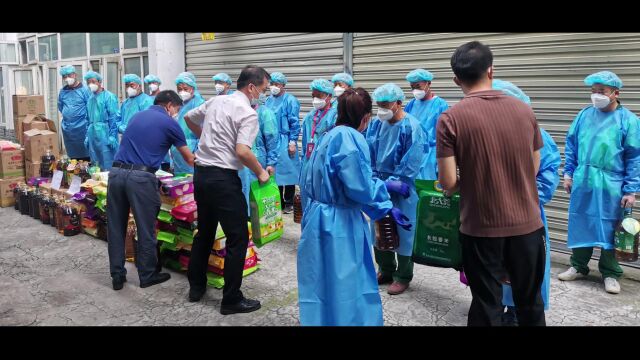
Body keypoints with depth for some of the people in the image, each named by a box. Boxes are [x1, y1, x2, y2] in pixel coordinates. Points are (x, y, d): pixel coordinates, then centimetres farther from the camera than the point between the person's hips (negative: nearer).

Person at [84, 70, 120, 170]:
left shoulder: (109, 97, -5)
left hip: (105, 135, -7)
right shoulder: (90, 99, 16)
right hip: (93, 135, 7)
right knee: (95, 165, 11)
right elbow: (89, 119, 22)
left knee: (108, 165, -5)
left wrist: (112, 136, -15)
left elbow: (114, 118, -10)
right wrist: (87, 136, 17)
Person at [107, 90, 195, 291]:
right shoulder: (170, 123, 5)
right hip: (141, 177, -6)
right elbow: (189, 159, 16)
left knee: (116, 228, 12)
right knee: (146, 229, 7)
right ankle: (147, 275, 19)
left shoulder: (137, 116, 21)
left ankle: (117, 276, 20)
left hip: (116, 172, 6)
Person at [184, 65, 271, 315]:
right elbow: (242, 152, -23)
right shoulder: (248, 113, -12)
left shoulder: (216, 101, 11)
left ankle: (196, 287, 32)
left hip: (201, 173, 9)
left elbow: (189, 118, 25)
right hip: (223, 178, -9)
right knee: (238, 238, 1)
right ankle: (232, 300, 7)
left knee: (205, 231, 21)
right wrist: (261, 173, -9)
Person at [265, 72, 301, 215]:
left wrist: (293, 141, -13)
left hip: (285, 142, -6)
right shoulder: (269, 100, 12)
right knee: (273, 171, 11)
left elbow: (294, 123, -10)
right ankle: (277, 202, 23)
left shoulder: (290, 100, -8)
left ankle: (288, 203, 13)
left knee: (287, 171, 1)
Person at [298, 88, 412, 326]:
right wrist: (386, 206, -5)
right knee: (345, 285, 4)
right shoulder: (349, 137, -18)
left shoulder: (330, 135, 10)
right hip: (339, 223, -9)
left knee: (323, 284, 19)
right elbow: (360, 186, -22)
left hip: (319, 216, 9)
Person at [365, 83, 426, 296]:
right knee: (379, 228, 13)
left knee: (403, 231, 4)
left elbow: (412, 162, -16)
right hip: (380, 185, 6)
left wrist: (393, 182, -16)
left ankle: (403, 276, 19)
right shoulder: (376, 124, 4)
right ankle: (385, 270, 31)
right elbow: (370, 154, 8)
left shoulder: (411, 127, -14)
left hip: (402, 188, -6)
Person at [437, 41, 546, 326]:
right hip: (527, 223, 3)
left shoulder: (450, 118, -13)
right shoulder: (524, 110, 0)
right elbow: (534, 168, 9)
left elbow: (448, 183, -14)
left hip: (481, 227, -3)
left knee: (487, 303, 13)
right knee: (530, 300, 21)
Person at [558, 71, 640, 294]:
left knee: (609, 229, 7)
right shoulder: (584, 115, 4)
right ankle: (578, 266, 28)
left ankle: (610, 274, 22)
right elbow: (571, 144, 12)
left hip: (610, 186, -3)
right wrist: (569, 173, 9)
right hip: (582, 182, 3)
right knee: (579, 225, 12)